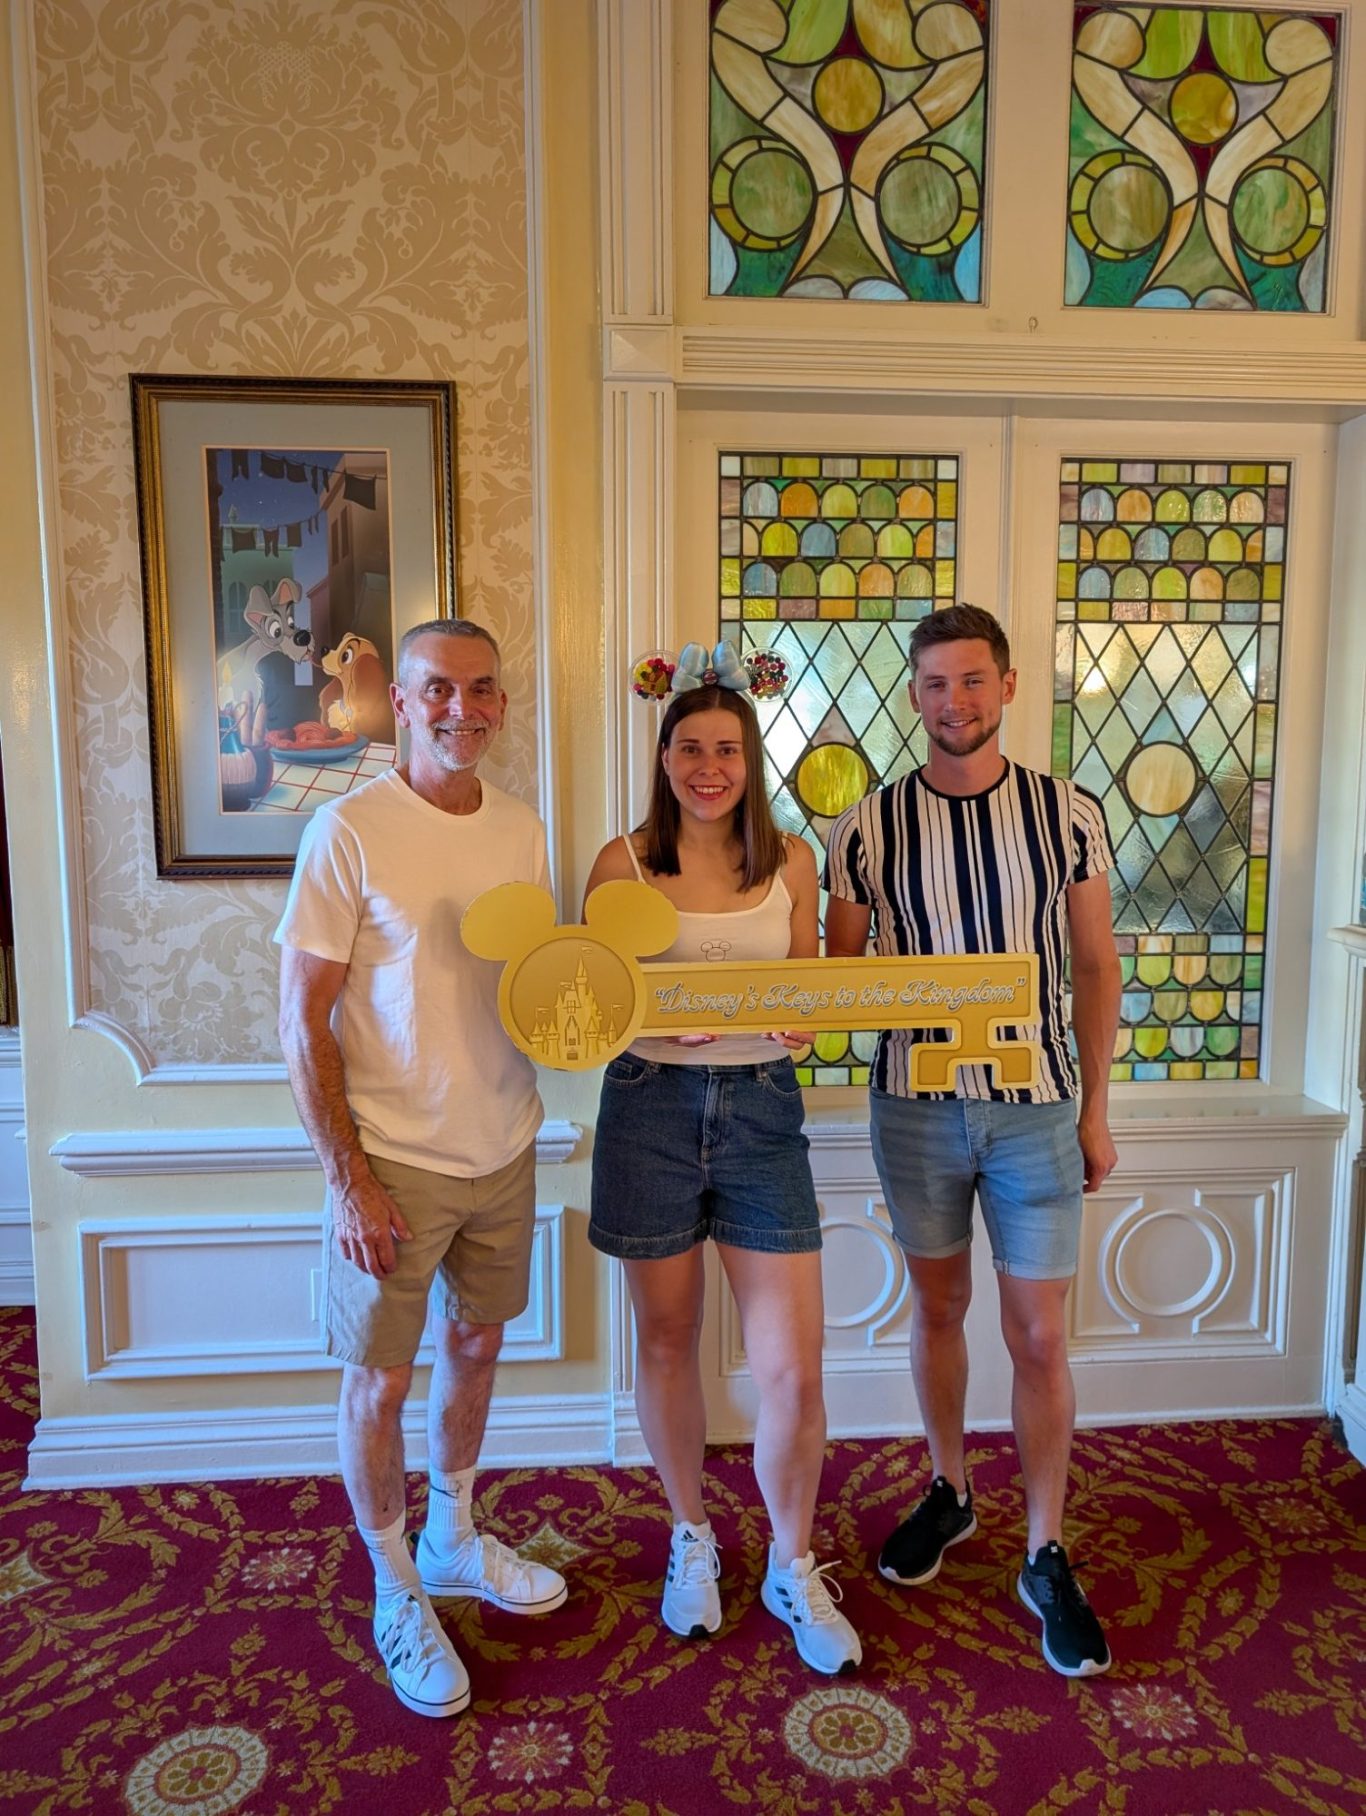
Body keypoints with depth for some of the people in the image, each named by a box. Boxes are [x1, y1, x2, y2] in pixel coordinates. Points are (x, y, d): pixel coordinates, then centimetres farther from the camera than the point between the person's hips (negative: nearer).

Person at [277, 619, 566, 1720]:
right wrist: (347, 1177, -15)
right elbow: (302, 1019, -13)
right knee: (381, 1380, 9)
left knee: (475, 1347, 20)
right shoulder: (351, 831, -15)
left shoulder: (521, 830, 3)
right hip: (394, 1160, -5)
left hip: (504, 1147, 6)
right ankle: (397, 1590, 33)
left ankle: (455, 1541, 44)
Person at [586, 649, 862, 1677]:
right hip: (651, 1106, 0)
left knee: (794, 1367, 1)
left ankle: (792, 1571, 27)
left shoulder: (790, 861, 3)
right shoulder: (623, 862, -2)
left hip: (762, 1106, 1)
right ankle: (693, 1539, 40)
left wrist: (795, 1020, -13)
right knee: (669, 1342, 15)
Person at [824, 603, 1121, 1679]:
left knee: (1040, 1337, 6)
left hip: (1035, 1108, 0)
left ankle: (1046, 1557, 25)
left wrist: (1096, 1108, 4)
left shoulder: (1069, 813, -4)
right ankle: (949, 1493, 40)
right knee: (938, 1305, 17)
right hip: (917, 1105, 1)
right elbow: (838, 973, 2)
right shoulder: (869, 828, -5)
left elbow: (1095, 968, 3)